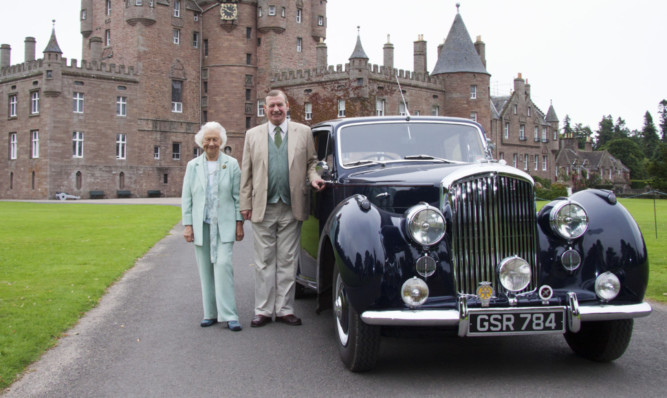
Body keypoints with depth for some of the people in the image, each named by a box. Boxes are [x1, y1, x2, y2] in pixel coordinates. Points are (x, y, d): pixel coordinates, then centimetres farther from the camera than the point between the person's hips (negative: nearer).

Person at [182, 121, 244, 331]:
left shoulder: (231, 164, 5)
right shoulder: (193, 166, 9)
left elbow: (238, 195, 4)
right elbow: (186, 198, 8)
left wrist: (239, 222, 0)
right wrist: (187, 225, 1)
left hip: (224, 225, -2)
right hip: (201, 226, 3)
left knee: (223, 265, -12)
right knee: (205, 270, 5)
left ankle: (228, 315, -9)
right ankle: (210, 313, 14)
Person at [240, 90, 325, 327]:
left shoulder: (303, 132, 8)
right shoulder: (253, 135, 9)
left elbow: (311, 161, 13)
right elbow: (246, 172, 8)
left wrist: (313, 177, -10)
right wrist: (245, 204, 3)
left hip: (291, 208, 0)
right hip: (263, 208, 0)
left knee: (287, 261, 5)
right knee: (264, 262, 5)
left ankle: (284, 309, 13)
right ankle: (263, 310, 12)